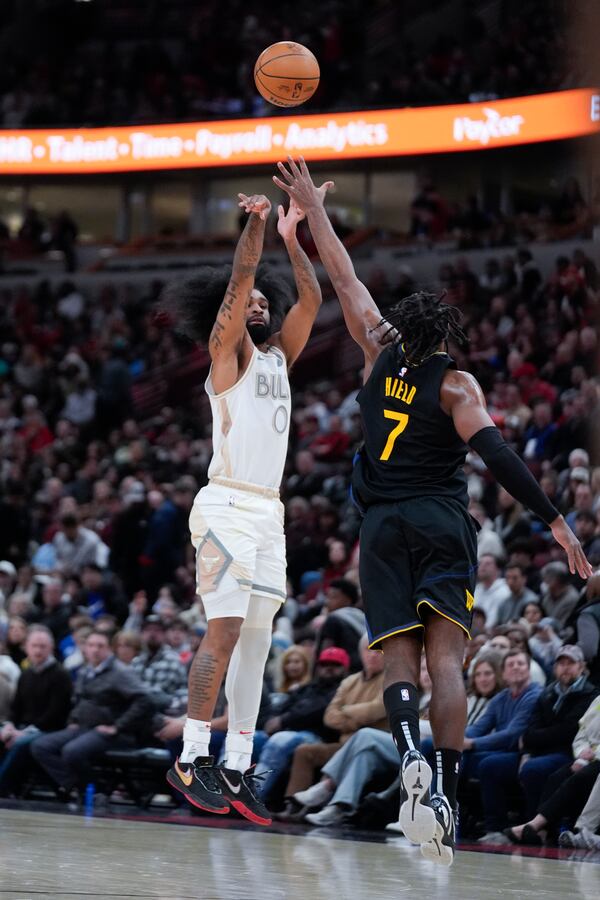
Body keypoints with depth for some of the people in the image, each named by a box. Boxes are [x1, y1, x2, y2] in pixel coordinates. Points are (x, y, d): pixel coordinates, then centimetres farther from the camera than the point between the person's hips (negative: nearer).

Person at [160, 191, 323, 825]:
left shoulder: (278, 355, 19)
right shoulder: (228, 351, 1)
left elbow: (310, 300, 15)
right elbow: (239, 280, -12)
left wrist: (292, 238, 10)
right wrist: (255, 225, -20)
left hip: (268, 511, 8)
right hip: (228, 506, -8)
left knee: (256, 639, 3)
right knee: (226, 630, -15)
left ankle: (237, 769, 3)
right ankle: (191, 759, -12)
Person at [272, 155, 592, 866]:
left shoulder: (380, 355, 8)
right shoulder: (455, 385, -2)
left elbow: (344, 280, 18)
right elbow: (493, 451, -14)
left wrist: (313, 209, 29)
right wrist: (554, 521, -15)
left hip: (382, 527, 2)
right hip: (441, 522, -2)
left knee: (399, 659, -2)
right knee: (445, 658, -8)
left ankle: (411, 756, -32)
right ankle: (443, 791, -24)